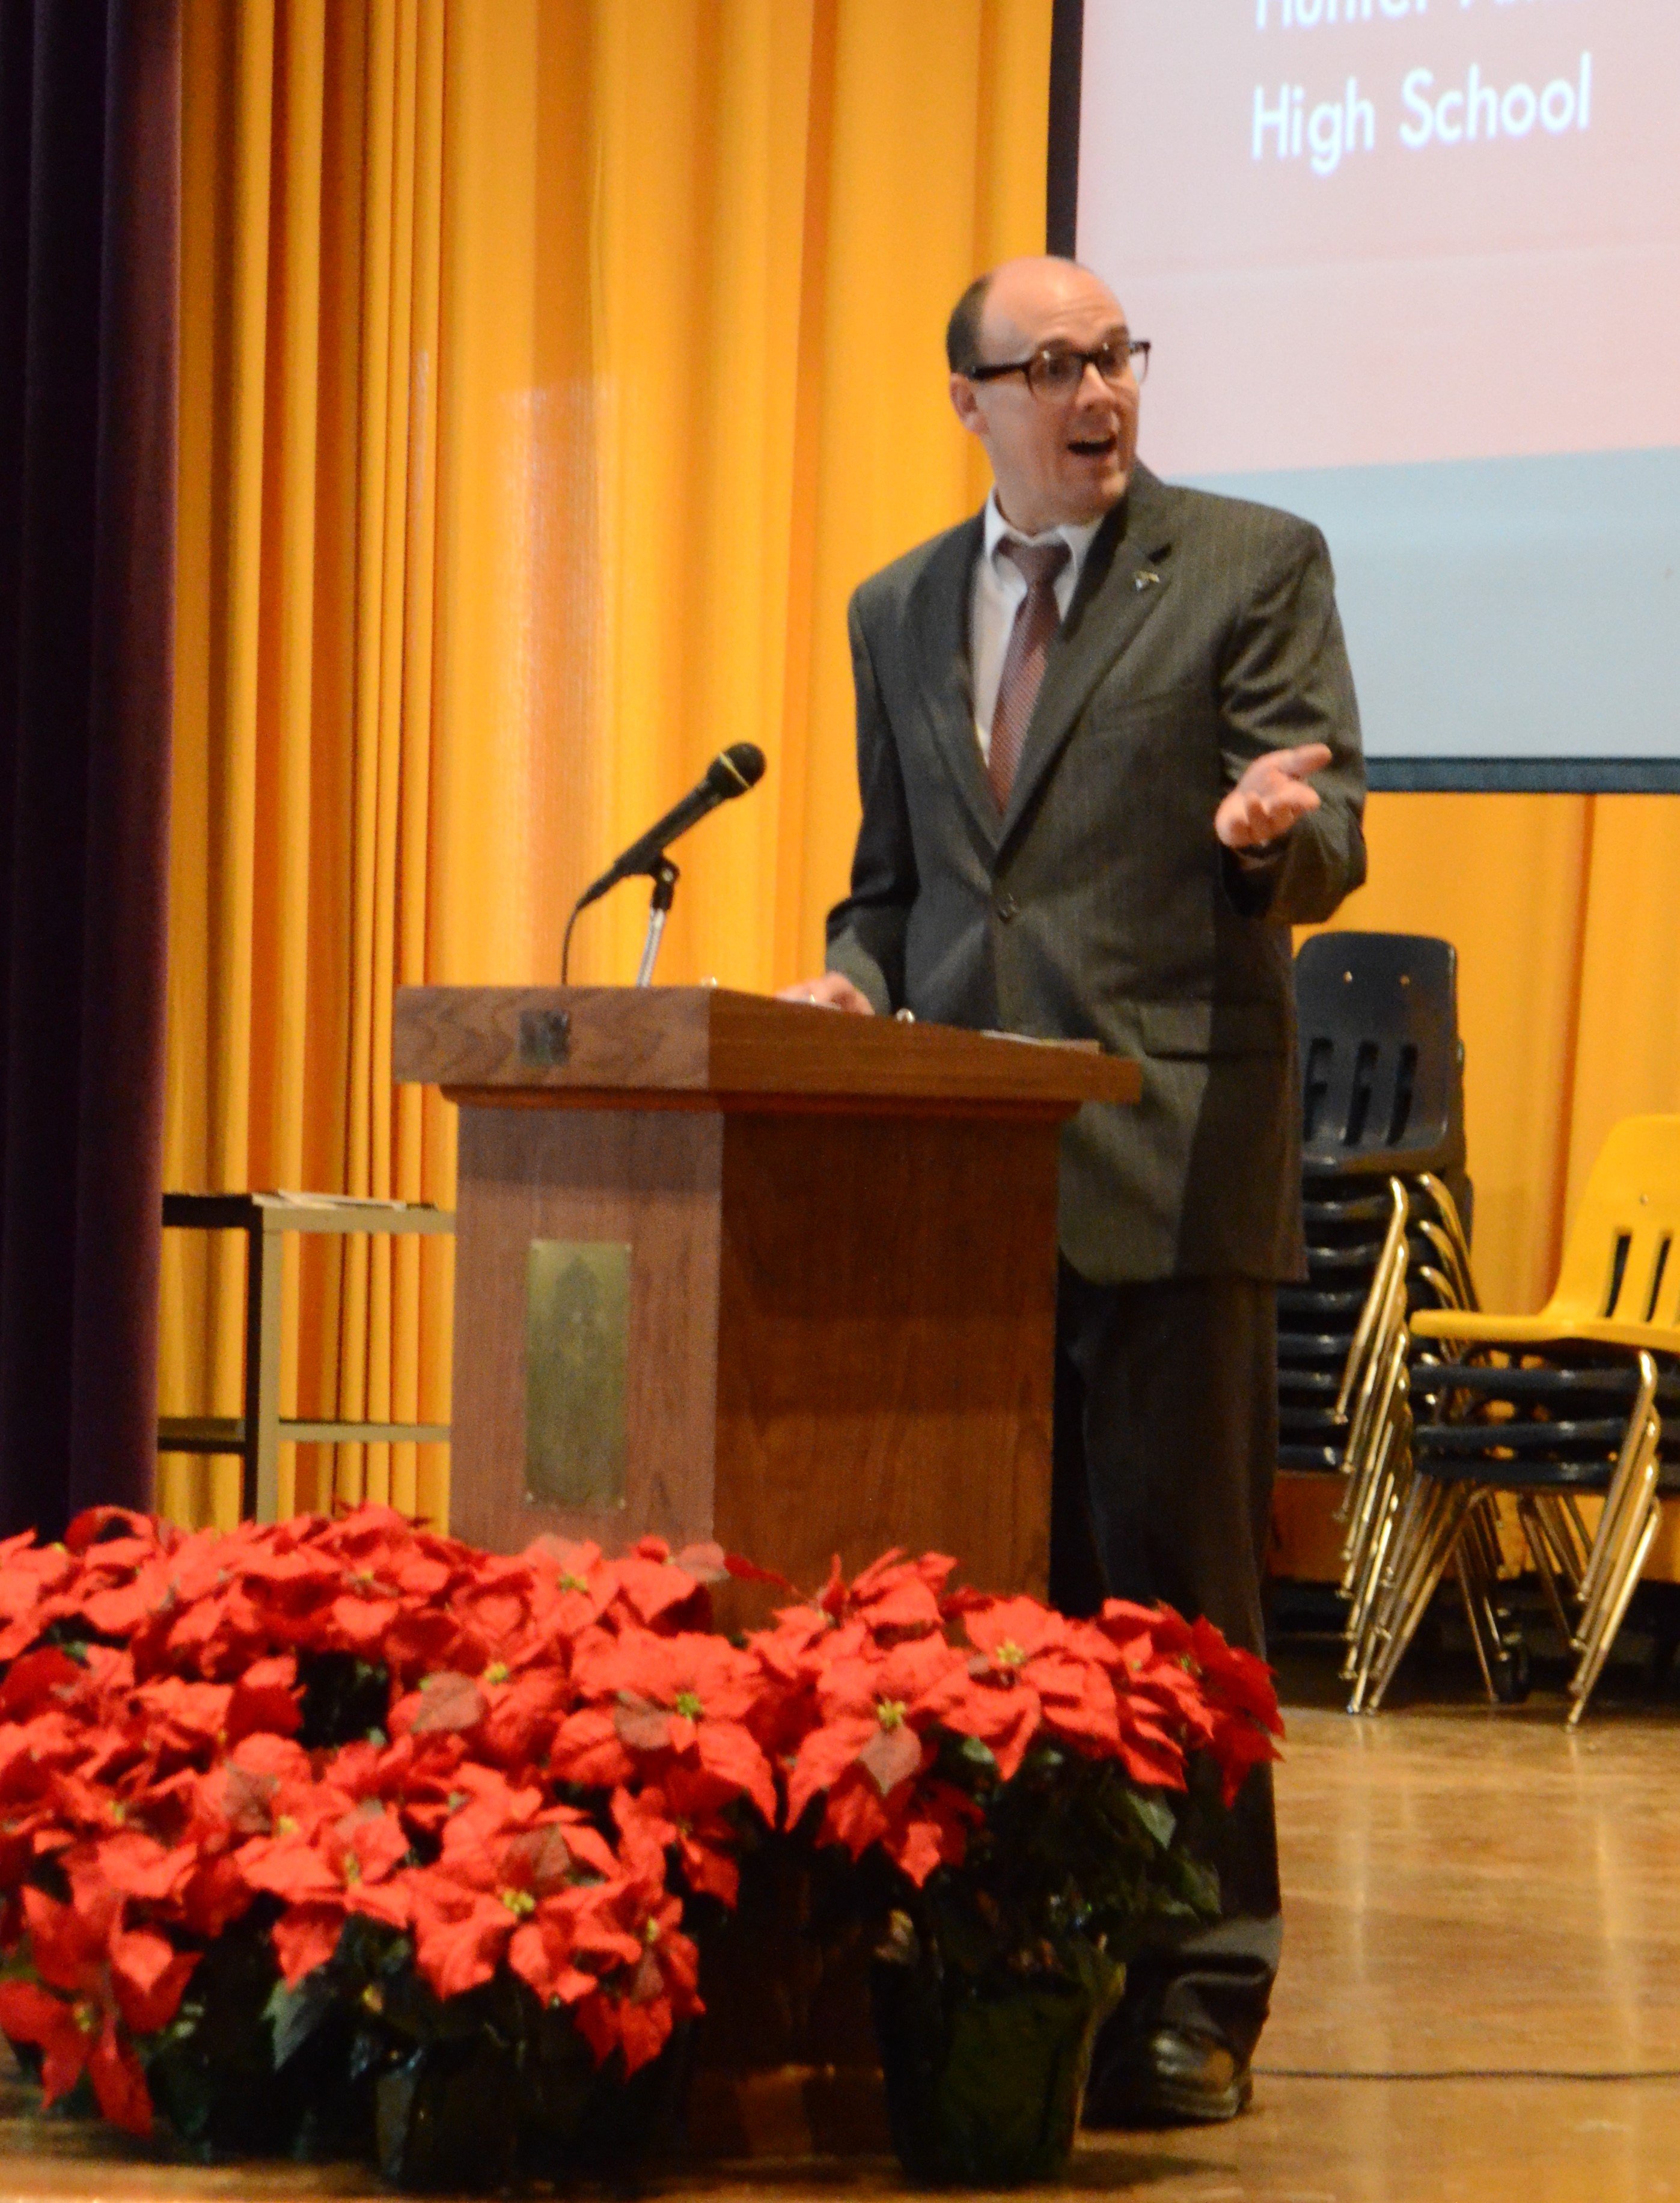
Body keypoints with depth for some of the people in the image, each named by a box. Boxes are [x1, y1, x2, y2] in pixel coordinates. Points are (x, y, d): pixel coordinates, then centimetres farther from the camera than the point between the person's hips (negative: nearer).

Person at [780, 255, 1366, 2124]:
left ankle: (1195, 1999, 2)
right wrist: (855, 981, 2)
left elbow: (1325, 839, -3)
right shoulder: (898, 611, 17)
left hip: (1168, 1161, -4)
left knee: (1173, 1577, -4)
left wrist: (1275, 831, -26)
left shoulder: (1254, 566, 3)